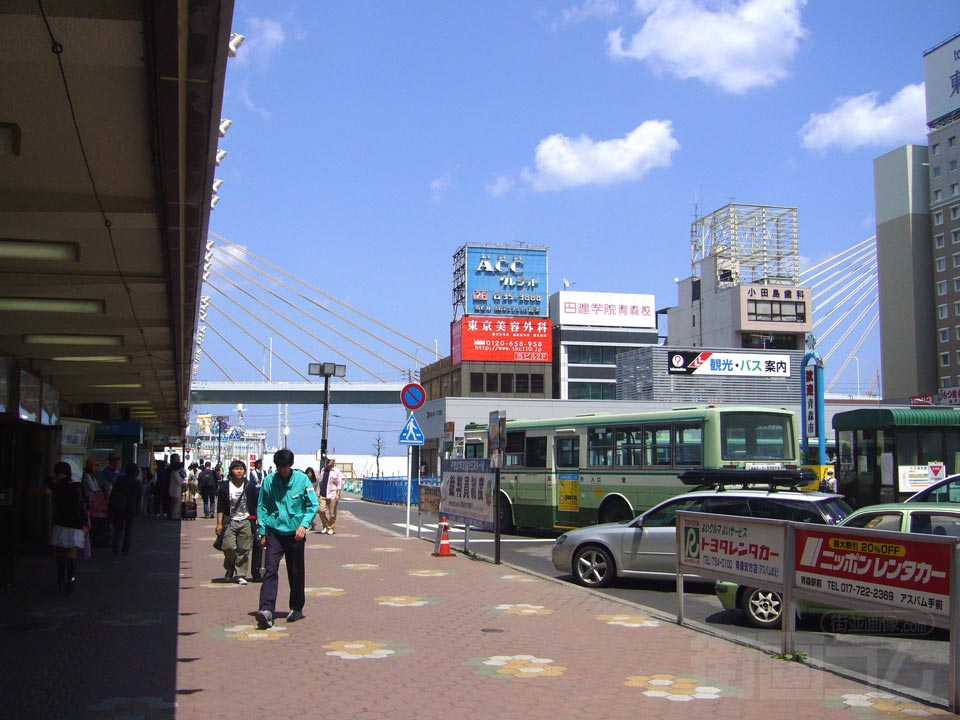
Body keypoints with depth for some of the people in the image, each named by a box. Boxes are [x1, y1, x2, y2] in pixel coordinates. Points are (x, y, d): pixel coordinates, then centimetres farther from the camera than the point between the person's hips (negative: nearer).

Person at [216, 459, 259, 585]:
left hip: (246, 522, 1)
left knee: (244, 550, -1)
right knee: (229, 547, -9)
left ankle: (240, 575, 8)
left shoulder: (250, 486, 4)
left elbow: (257, 503, 10)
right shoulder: (225, 487, 3)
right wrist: (219, 523, -2)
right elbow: (220, 507, 3)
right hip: (230, 522, -1)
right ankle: (230, 569, 18)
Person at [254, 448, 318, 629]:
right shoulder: (269, 480, -3)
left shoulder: (302, 480, -5)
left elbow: (313, 505, -2)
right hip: (274, 532, 0)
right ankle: (266, 610, -20)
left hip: (295, 533, 0)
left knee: (296, 573, 9)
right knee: (270, 570, -13)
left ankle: (297, 609, 24)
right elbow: (262, 507, 5)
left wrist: (304, 525, -15)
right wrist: (262, 532, 3)